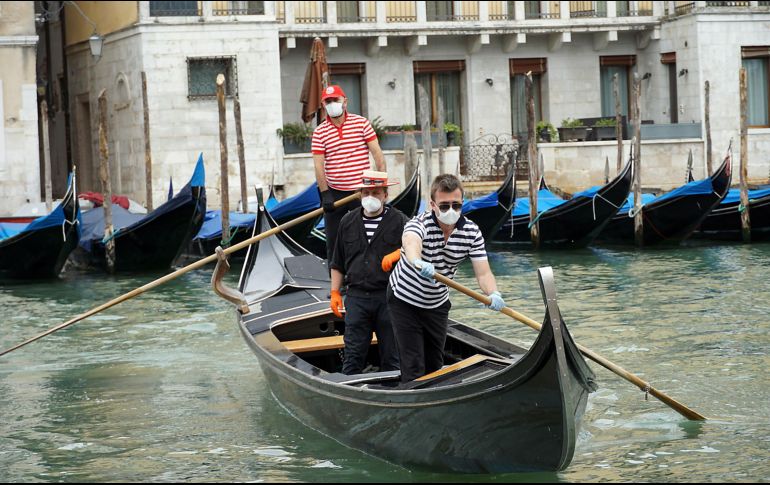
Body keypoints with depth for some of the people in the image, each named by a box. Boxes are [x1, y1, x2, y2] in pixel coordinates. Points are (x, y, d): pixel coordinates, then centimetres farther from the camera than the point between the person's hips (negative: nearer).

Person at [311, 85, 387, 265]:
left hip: (361, 190, -1)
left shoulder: (362, 123, 0)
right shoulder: (319, 132, 1)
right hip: (334, 193, 1)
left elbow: (377, 153, 0)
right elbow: (319, 164, -3)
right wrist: (325, 193, -10)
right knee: (333, 240, 5)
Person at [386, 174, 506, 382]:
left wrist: (493, 294, -42)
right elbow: (410, 243, -53)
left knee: (435, 365, 15)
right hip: (404, 301, -5)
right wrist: (418, 262, -78)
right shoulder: (420, 223, -28)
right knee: (413, 368, -9)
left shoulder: (471, 231, -13)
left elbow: (483, 272, -19)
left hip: (437, 304, 5)